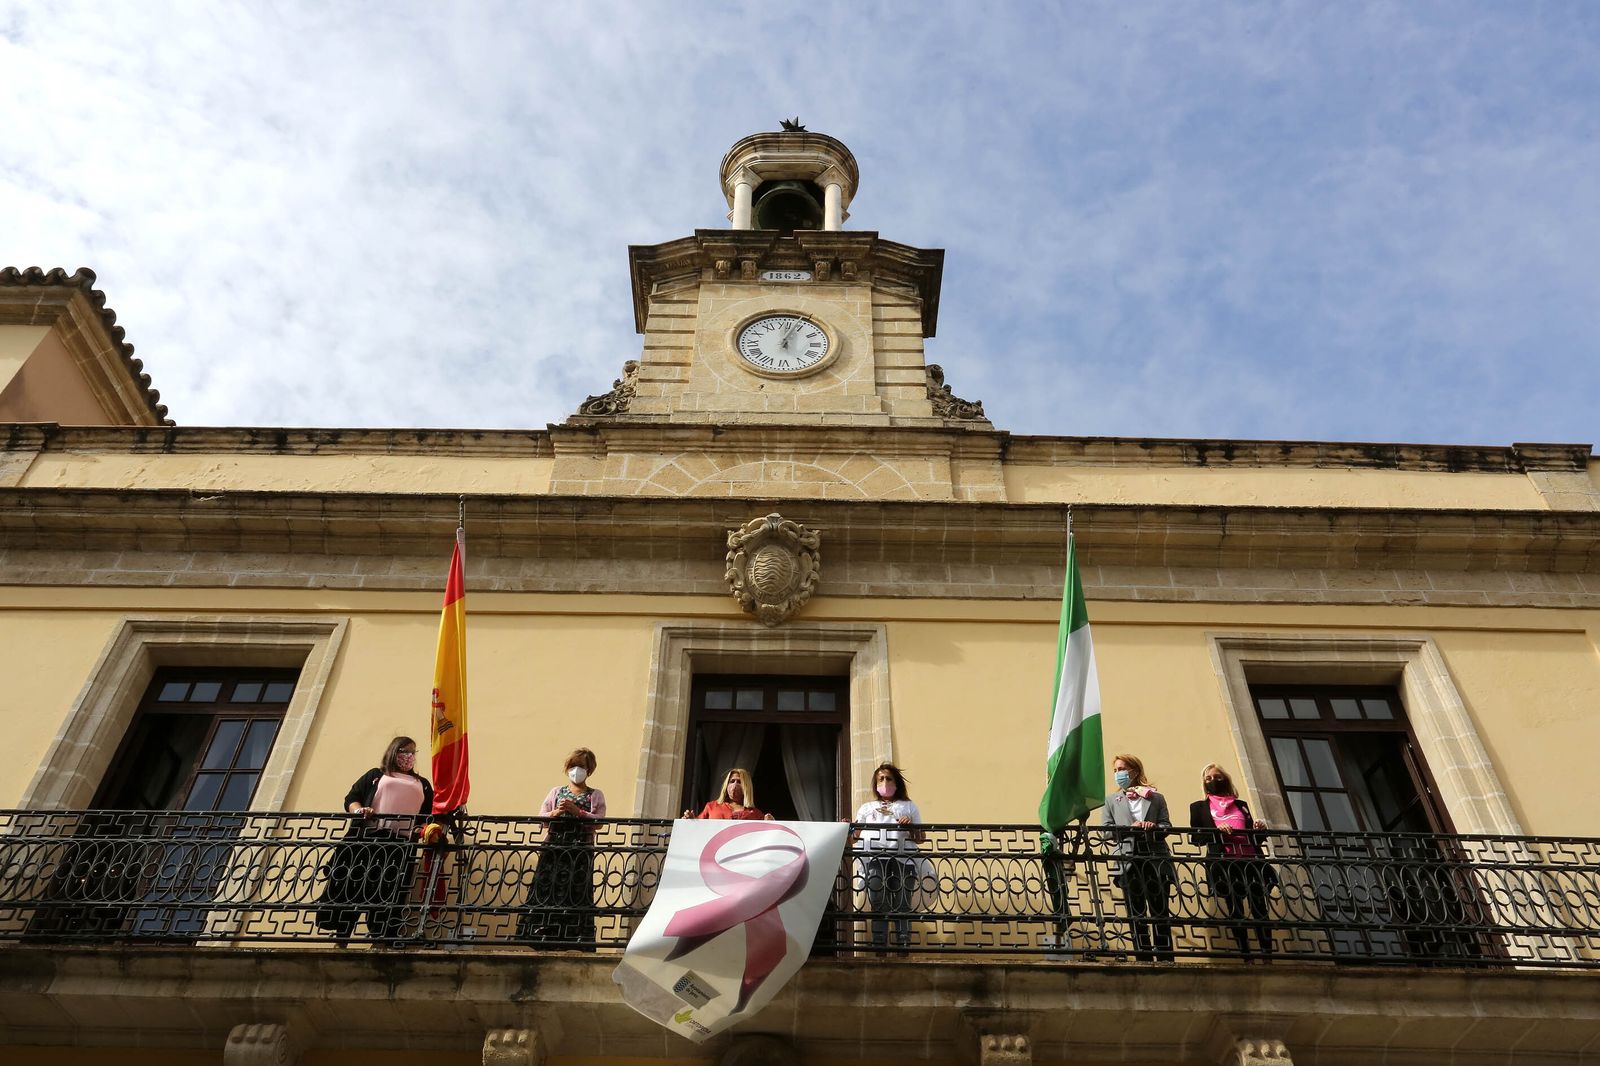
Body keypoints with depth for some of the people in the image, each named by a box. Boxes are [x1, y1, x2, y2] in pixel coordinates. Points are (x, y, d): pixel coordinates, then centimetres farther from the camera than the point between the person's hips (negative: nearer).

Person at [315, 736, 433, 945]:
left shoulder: (422, 784, 26)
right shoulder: (376, 775, 21)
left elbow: (431, 814, 16)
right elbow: (351, 798, 12)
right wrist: (358, 810, -10)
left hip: (401, 844, 1)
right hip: (367, 838, -1)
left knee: (389, 896, -7)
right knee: (351, 888, -6)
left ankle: (383, 942, -9)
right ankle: (340, 939, -2)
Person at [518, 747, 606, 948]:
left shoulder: (596, 796, 12)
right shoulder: (556, 792, 20)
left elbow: (599, 822, -3)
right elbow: (541, 817, 9)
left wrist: (577, 812, -15)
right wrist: (556, 813, -12)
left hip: (581, 851, -2)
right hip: (554, 847, 2)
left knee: (576, 892, -9)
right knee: (546, 888, -7)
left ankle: (575, 940, -9)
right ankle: (542, 935, -5)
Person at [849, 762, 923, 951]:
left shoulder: (908, 806, 27)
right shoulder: (866, 807, 29)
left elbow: (920, 839, 17)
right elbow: (854, 837, 17)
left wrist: (911, 826, -3)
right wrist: (846, 831, -5)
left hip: (902, 858, 0)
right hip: (874, 858, 0)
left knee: (902, 905, -10)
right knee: (877, 905, -14)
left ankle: (903, 948, -11)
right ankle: (878, 948, -14)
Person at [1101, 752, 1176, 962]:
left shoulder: (1156, 798, 17)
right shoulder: (1111, 800, 18)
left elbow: (1167, 826, 7)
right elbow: (1105, 830, 5)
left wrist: (1154, 826, -15)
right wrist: (1129, 829, -11)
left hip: (1156, 859, 0)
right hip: (1129, 862, 0)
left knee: (1160, 910, -2)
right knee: (1137, 913, -1)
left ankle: (1165, 958, 0)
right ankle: (1144, 958, 0)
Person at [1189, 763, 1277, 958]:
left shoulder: (1241, 805, 25)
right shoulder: (1198, 807, 16)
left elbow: (1255, 837, 23)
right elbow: (1196, 837, 5)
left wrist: (1259, 828, 1)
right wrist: (1216, 830, -12)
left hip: (1251, 860, 2)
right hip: (1224, 862, -2)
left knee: (1259, 908, -7)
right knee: (1235, 909, -4)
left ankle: (1267, 953, -7)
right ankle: (1245, 954, -2)